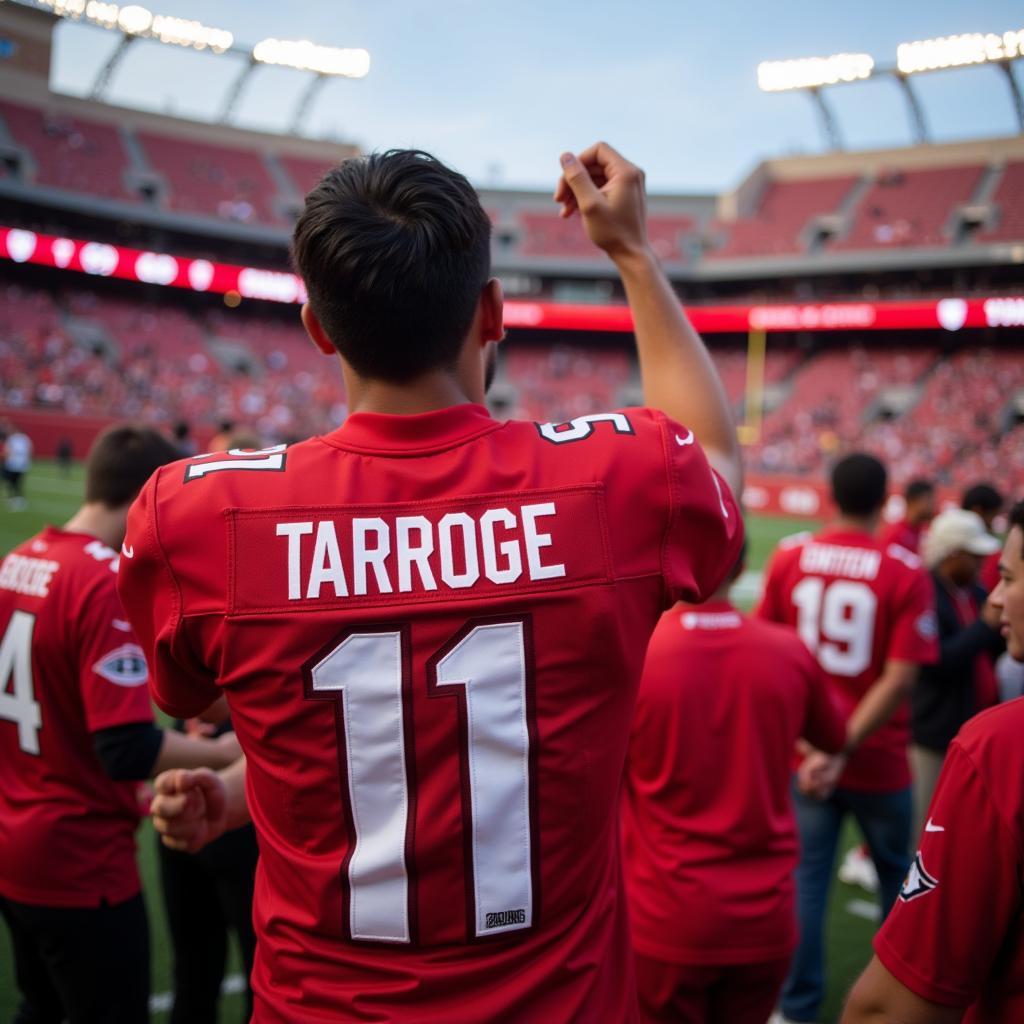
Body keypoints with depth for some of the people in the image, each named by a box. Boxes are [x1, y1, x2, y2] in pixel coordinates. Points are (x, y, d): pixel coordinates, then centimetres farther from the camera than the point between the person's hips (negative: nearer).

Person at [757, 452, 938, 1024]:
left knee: (806, 876, 12)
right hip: (879, 760, -1)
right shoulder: (907, 573, -13)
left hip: (804, 751, 1)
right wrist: (844, 747, -19)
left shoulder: (789, 557, -6)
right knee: (895, 874, 21)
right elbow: (900, 678, -20)